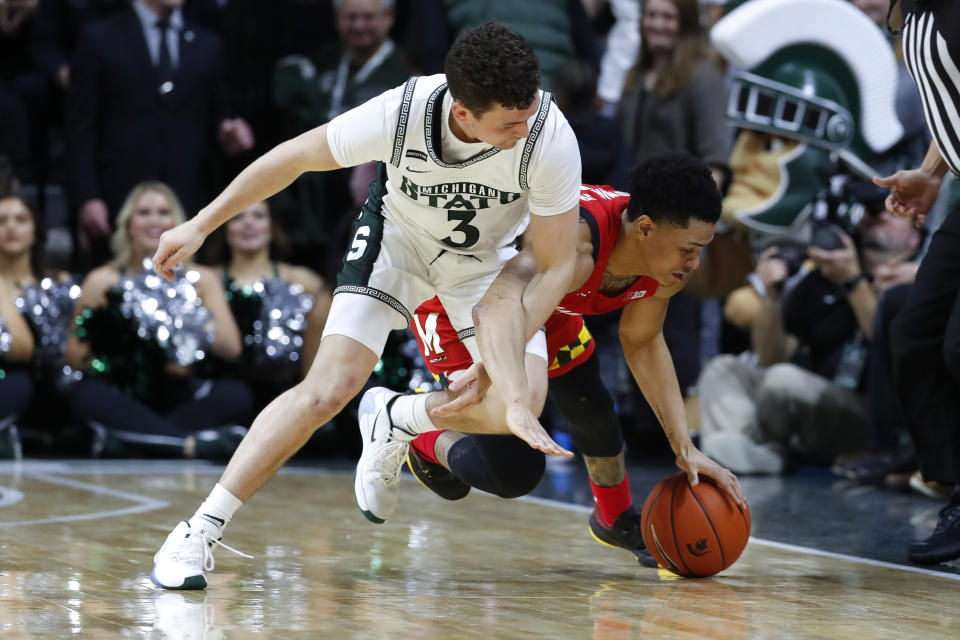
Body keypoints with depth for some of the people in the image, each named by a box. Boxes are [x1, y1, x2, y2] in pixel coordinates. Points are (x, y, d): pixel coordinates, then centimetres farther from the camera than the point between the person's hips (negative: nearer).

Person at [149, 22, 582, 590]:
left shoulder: (549, 137, -35)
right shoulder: (400, 114, -35)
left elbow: (557, 264, -22)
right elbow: (296, 157, -17)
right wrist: (200, 226, -11)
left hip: (488, 259, 2)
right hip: (398, 236, -2)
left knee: (521, 408, -16)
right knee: (330, 388, -19)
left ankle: (396, 419, 15)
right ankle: (199, 532, -11)